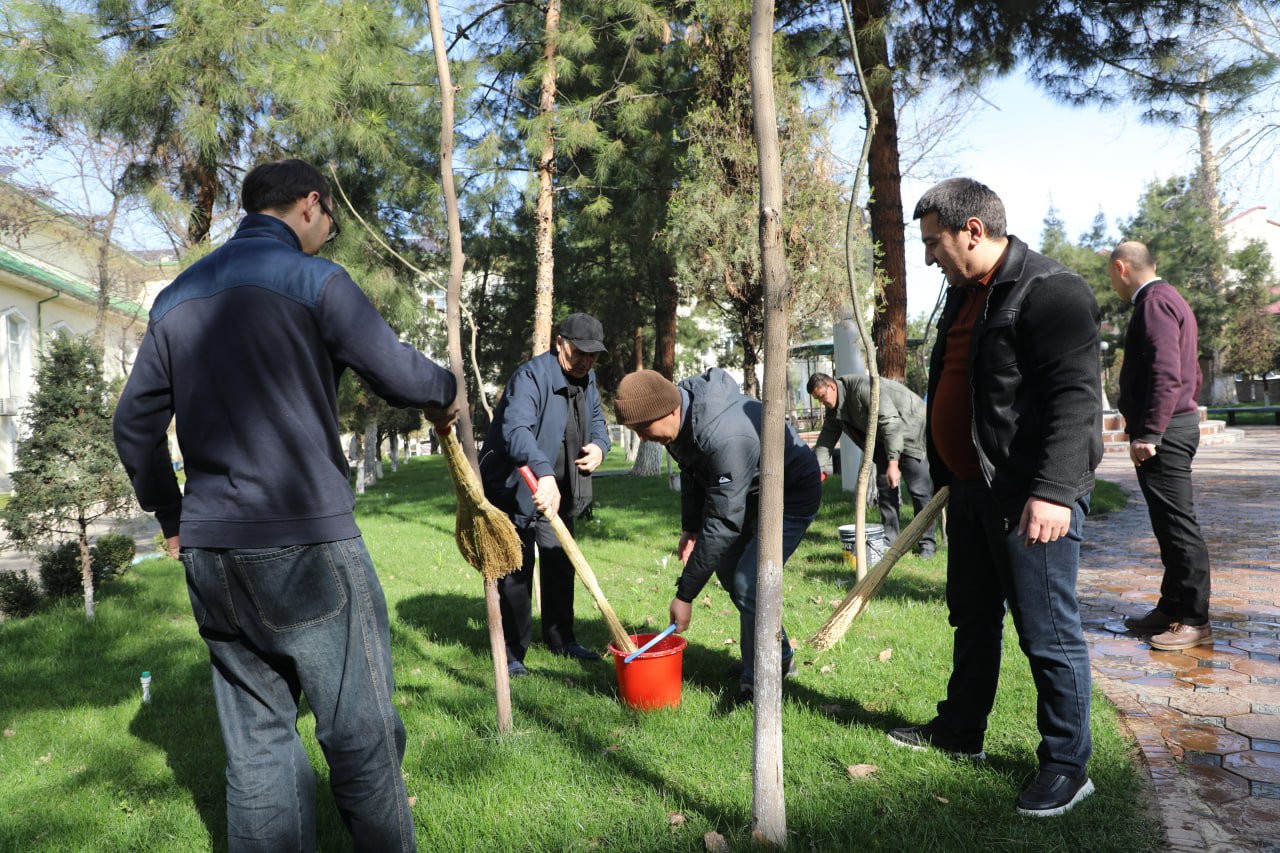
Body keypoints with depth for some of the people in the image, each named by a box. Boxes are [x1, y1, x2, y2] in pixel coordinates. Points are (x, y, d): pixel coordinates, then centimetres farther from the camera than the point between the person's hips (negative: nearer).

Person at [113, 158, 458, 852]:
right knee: (360, 731, 4)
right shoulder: (313, 280, -5)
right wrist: (443, 391, 12)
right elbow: (399, 374, -9)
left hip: (208, 555, 7)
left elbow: (134, 423, 18)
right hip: (306, 545, -7)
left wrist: (170, 516, 27)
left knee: (256, 741, 13)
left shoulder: (176, 297, 15)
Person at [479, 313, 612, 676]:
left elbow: (597, 420, 18)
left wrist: (599, 446, -7)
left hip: (560, 492, 8)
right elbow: (516, 429, -41)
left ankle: (561, 639, 31)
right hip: (516, 491, -8)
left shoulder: (586, 380, 3)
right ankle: (512, 653, 10)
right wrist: (543, 472, -58)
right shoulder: (531, 376, -25)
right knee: (516, 574, -2)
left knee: (560, 566, 16)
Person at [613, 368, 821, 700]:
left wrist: (685, 594, -32)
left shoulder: (727, 439, -41)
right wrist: (689, 528, 4)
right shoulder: (680, 416, -13)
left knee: (749, 583, -18)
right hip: (749, 494, 10)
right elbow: (692, 472, 8)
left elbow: (722, 524, -38)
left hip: (793, 495, -9)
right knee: (728, 570, 14)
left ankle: (758, 683, 2)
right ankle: (781, 655, 31)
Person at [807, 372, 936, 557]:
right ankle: (889, 541, 9)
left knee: (918, 489, -8)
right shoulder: (833, 410, -2)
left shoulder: (862, 387, -30)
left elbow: (890, 422, -33)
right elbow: (826, 440, 3)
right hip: (883, 438, 8)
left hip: (911, 429, -8)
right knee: (884, 486, 3)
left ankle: (927, 543, 0)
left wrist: (893, 462, -37)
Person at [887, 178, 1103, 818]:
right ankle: (960, 731, 35)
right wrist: (945, 476, 23)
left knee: (1048, 633, 0)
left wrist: (1052, 490, -30)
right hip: (973, 489, 10)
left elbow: (1075, 395, -23)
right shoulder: (963, 296, 15)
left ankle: (1067, 767, 16)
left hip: (1031, 498, -9)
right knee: (973, 618, 20)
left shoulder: (1051, 292, -15)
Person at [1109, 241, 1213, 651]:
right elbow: (1190, 375, 24)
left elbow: (1166, 374, -23)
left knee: (1179, 526, -6)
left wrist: (1148, 434, -24)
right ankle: (1171, 609, 23)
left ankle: (1195, 621, 0)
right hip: (1179, 423, 11)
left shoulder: (1155, 301, -12)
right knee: (1171, 525, 14)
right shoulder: (1170, 299, 20)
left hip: (1163, 433, -11)